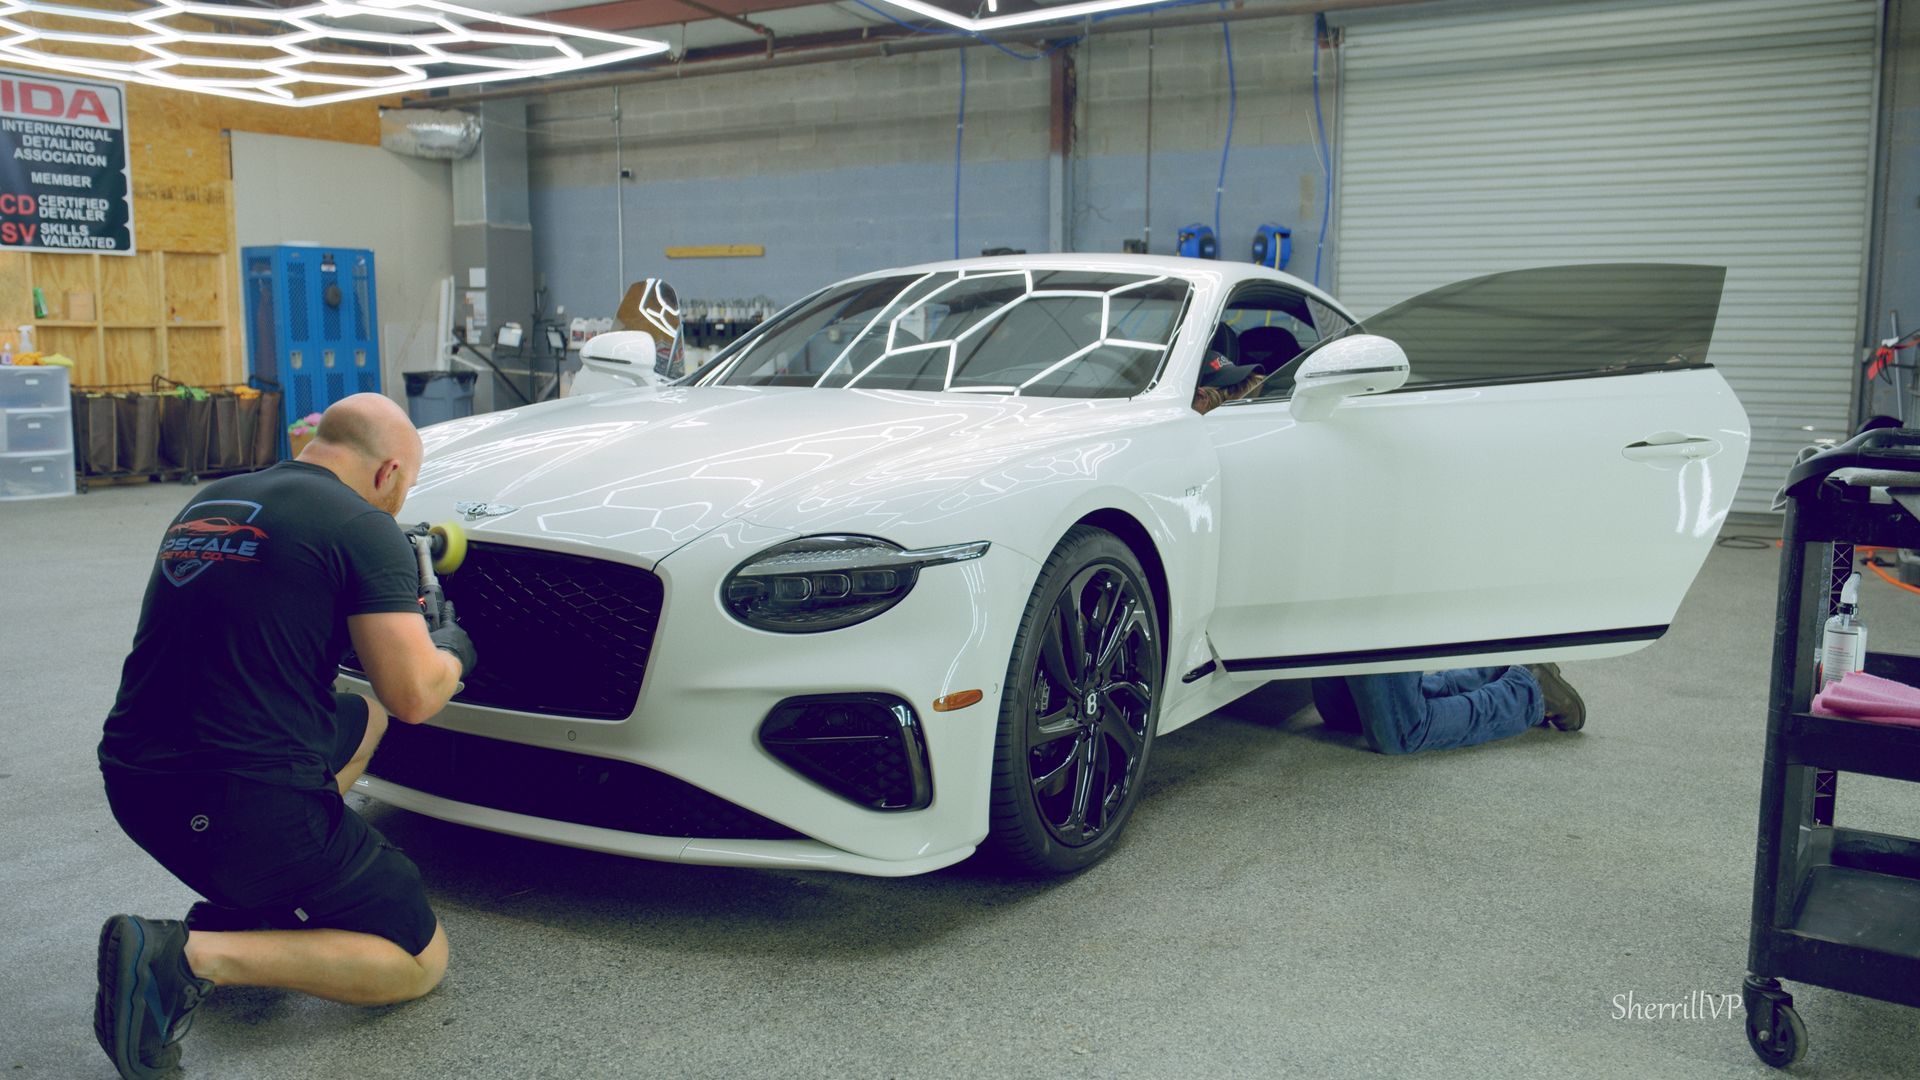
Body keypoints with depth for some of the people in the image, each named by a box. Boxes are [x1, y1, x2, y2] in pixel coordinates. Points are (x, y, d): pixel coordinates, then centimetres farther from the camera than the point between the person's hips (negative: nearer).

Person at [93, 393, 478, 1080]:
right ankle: (195, 957, -11)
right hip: (247, 807, -8)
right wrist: (452, 652, 10)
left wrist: (387, 608, 29)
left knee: (361, 717, 31)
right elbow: (413, 696, -13)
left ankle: (241, 908, 15)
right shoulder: (363, 526, -9)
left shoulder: (206, 503, 14)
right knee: (420, 962, 8)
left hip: (134, 787, 8)